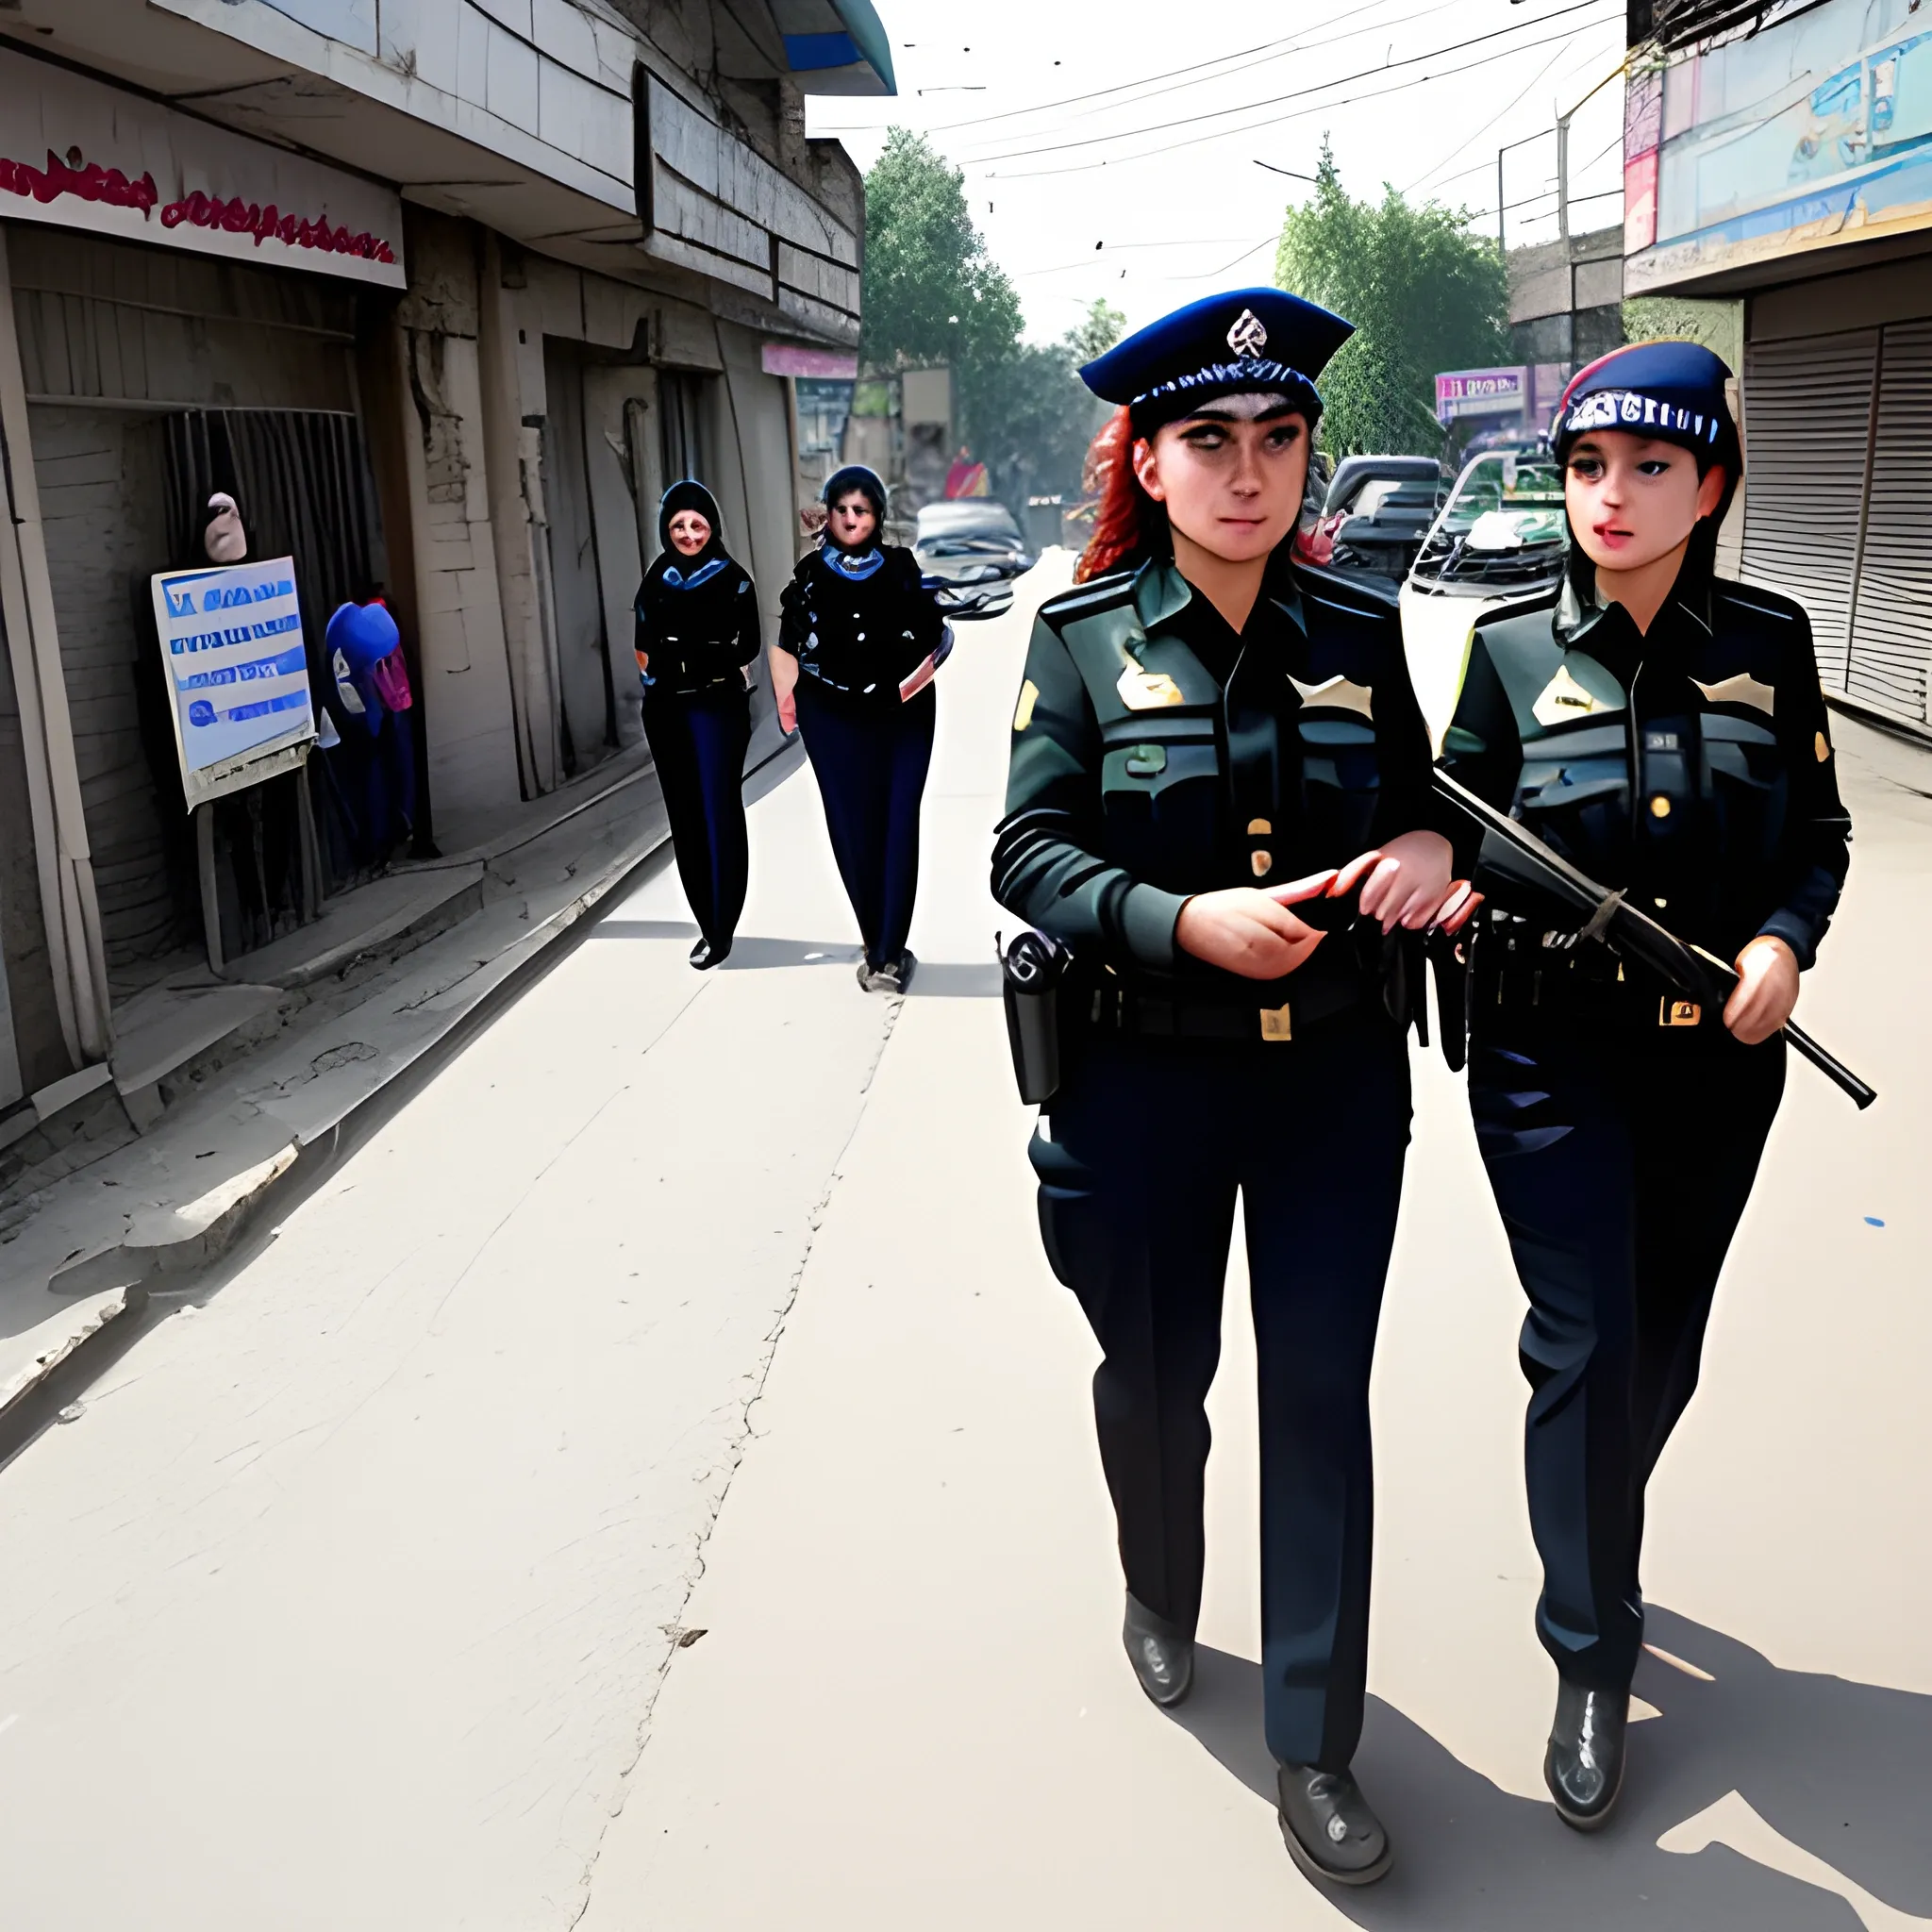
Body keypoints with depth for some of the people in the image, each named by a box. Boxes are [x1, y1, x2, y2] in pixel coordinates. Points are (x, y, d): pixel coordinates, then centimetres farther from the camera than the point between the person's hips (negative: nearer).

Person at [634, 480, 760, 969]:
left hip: (718, 709, -5)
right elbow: (644, 648, 15)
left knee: (719, 813, -7)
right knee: (684, 814, 6)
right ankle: (707, 924, 14)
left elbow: (748, 647, -2)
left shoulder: (734, 579, -2)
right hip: (667, 711, 5)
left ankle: (721, 929, -3)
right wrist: (653, 673, 0)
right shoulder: (656, 580, 9)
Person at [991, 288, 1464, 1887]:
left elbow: (1419, 803, 11)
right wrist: (1186, 921, -24)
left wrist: (1430, 847, -13)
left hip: (1336, 1083, 1)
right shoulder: (1086, 639, -6)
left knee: (1322, 1395, 6)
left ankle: (1318, 1751, 22)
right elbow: (1027, 854, -8)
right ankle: (1160, 1601, 49)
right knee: (1156, 1376, 17)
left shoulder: (1360, 633, 1)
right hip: (1147, 1082, -1)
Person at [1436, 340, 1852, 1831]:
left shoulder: (1769, 642, 0)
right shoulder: (1512, 652, -5)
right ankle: (1594, 1659, 18)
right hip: (1555, 1058, -2)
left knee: (1664, 1345, 16)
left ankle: (1596, 1554, 44)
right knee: (1587, 1349, -1)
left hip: (1720, 1060, 3)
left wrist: (1785, 939, -12)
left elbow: (1819, 836, 7)